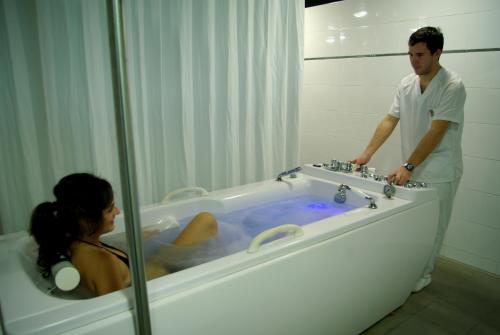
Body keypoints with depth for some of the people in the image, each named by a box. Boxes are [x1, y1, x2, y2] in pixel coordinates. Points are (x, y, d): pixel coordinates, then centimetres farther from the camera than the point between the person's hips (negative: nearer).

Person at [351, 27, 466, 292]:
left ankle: (423, 274, 27)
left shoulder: (452, 86, -16)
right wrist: (367, 153, -6)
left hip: (439, 173, -5)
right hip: (410, 168, 5)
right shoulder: (406, 84, 2)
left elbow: (436, 132, -22)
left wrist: (408, 166, -27)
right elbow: (390, 120, 2)